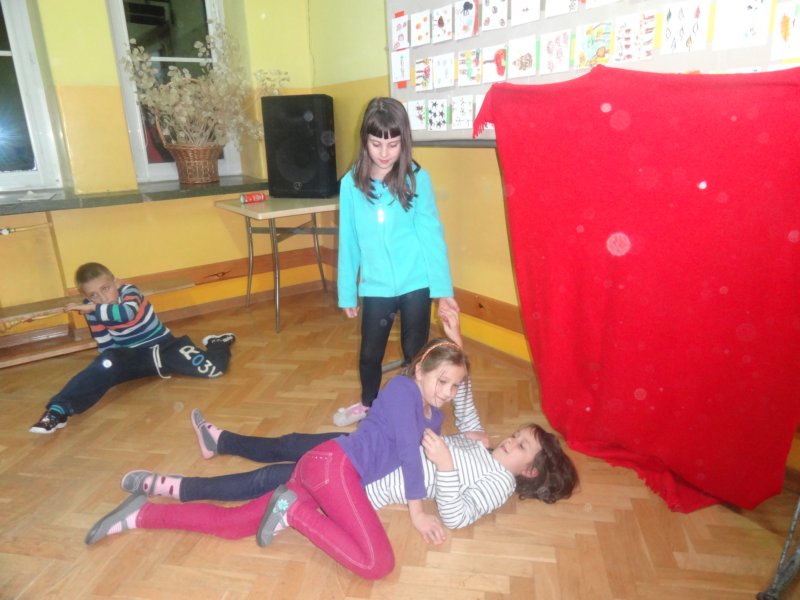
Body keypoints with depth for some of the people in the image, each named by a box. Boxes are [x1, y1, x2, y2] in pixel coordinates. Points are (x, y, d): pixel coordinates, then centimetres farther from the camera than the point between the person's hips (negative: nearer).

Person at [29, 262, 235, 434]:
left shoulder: (129, 291, -18)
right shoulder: (93, 312, -6)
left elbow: (128, 313, -42)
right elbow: (106, 348, -1)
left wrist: (93, 309, -39)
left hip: (164, 346, -2)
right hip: (133, 356, 3)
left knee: (212, 368, -22)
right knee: (104, 365, -33)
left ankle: (217, 343, 13)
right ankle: (58, 410, -38)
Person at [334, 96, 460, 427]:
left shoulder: (417, 179, -7)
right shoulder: (351, 183, -3)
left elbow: (431, 234, -7)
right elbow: (348, 240, 2)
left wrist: (443, 288, -11)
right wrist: (347, 291, 6)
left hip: (416, 283, -1)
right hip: (375, 286, 2)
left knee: (415, 351, 13)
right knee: (370, 353, 17)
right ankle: (368, 404, 44)